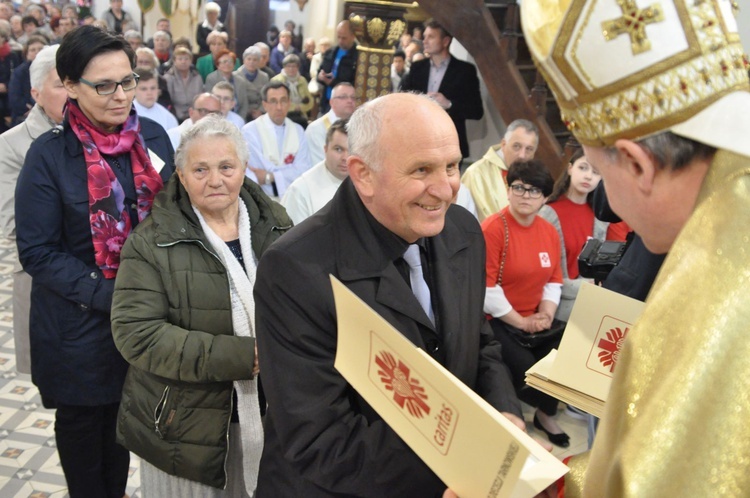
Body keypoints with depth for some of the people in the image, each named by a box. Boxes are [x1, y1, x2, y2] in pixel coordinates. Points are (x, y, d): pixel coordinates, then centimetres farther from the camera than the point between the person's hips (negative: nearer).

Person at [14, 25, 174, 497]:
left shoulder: (153, 136, -2)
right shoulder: (50, 154, -14)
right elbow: (38, 251, -14)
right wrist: (107, 296, -22)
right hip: (79, 323, -3)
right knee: (82, 422, 17)